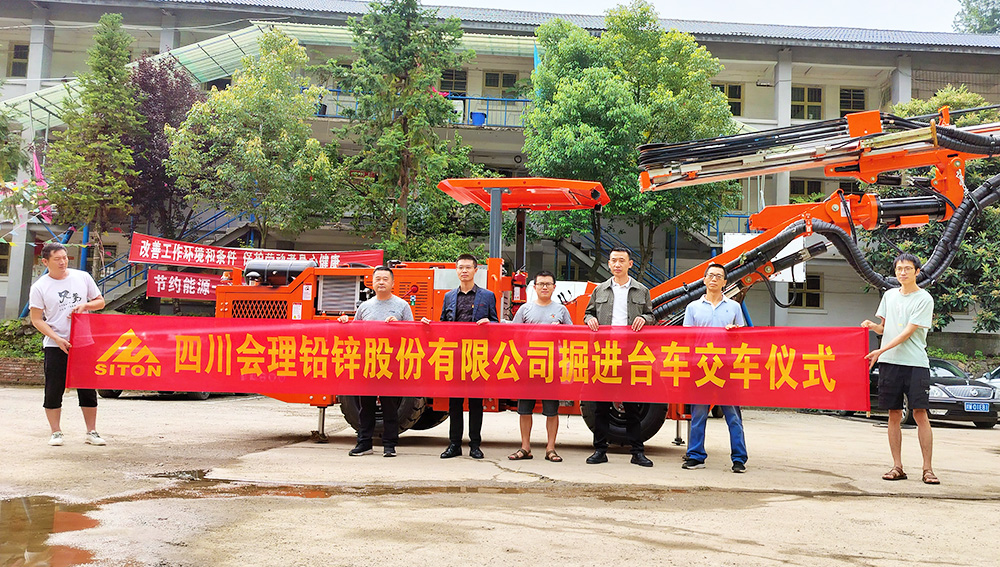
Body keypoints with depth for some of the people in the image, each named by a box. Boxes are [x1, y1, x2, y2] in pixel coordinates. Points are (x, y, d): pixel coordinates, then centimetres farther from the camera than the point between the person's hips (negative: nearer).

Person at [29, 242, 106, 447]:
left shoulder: (82, 277, 5)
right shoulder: (39, 287, -1)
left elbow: (100, 302, 13)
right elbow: (36, 319, -1)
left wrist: (86, 305, -9)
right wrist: (57, 338, -13)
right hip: (55, 346, -1)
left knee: (88, 390, 4)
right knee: (54, 390, 1)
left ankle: (91, 432, 12)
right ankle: (56, 432, 14)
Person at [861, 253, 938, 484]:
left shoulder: (924, 299, -2)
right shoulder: (889, 295, 14)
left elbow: (908, 332, -10)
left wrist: (880, 351, -16)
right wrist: (872, 325, -1)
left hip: (915, 363, -4)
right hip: (889, 362, 4)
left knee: (920, 413, -7)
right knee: (894, 415, 5)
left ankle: (927, 469, -3)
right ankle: (897, 466, 10)